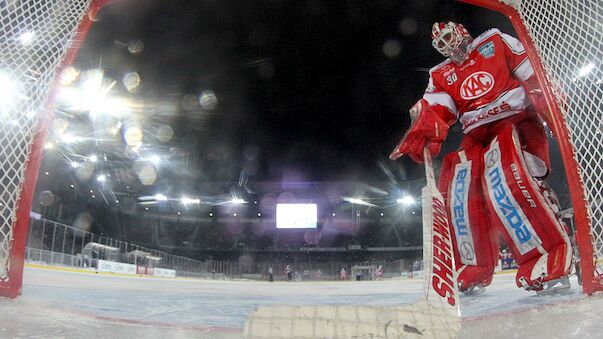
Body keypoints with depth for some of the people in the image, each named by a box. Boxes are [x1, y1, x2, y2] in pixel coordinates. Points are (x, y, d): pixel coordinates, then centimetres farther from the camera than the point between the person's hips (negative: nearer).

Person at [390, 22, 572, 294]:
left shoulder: (495, 41, 9)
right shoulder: (440, 75, 16)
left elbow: (535, 71, 4)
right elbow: (434, 109, -1)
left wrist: (541, 93, -14)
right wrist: (421, 133, -20)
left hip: (517, 121, -4)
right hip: (478, 135, 4)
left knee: (502, 177, -32)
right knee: (457, 185, -15)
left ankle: (550, 252, -24)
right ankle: (476, 267, -3)